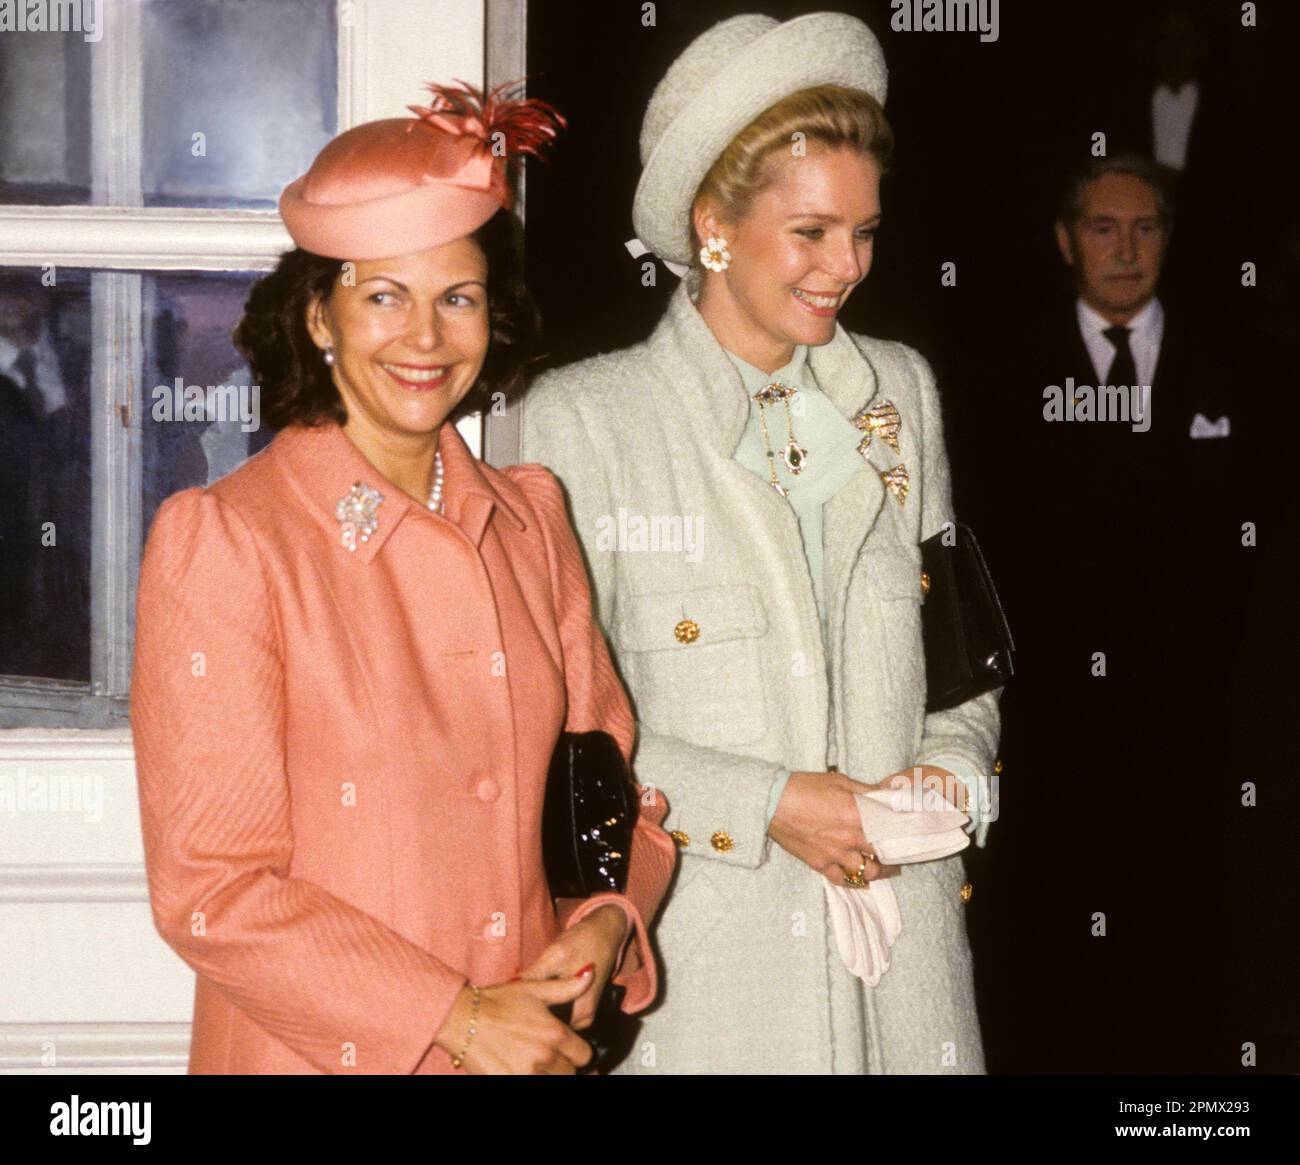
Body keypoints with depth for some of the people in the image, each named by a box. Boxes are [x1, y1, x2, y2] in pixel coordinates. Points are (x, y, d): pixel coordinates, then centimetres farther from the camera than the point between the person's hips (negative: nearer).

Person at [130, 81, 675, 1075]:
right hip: (319, 1051, -4)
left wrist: (606, 922, -10)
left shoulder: (531, 519, 3)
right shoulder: (221, 541, -13)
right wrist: (455, 1018, -17)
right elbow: (210, 887, -14)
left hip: (538, 1045, 5)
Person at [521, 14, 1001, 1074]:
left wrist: (952, 763, -3)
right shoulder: (581, 416, -6)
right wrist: (765, 805, -15)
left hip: (901, 929, 4)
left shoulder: (900, 391, 9)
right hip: (693, 944, -4)